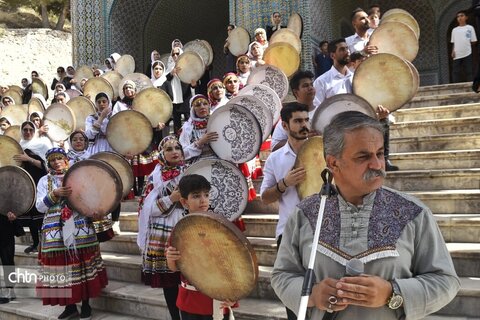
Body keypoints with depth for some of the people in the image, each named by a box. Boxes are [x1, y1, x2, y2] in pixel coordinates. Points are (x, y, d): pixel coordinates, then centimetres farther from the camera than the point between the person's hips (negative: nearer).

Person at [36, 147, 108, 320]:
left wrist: (94, 211, -13)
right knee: (62, 265, 2)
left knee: (83, 263, 2)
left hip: (80, 227, 0)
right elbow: (39, 206, -1)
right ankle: (70, 306, 17)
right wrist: (55, 194, -16)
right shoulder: (45, 181, 8)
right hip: (56, 231, 1)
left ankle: (86, 304, 15)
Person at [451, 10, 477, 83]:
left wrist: (466, 45, -2)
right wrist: (453, 51, 1)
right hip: (457, 55, 3)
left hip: (467, 54, -3)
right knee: (455, 73, -2)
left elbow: (473, 41, 5)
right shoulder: (454, 30, 14)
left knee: (469, 72, -3)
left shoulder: (470, 28, 5)